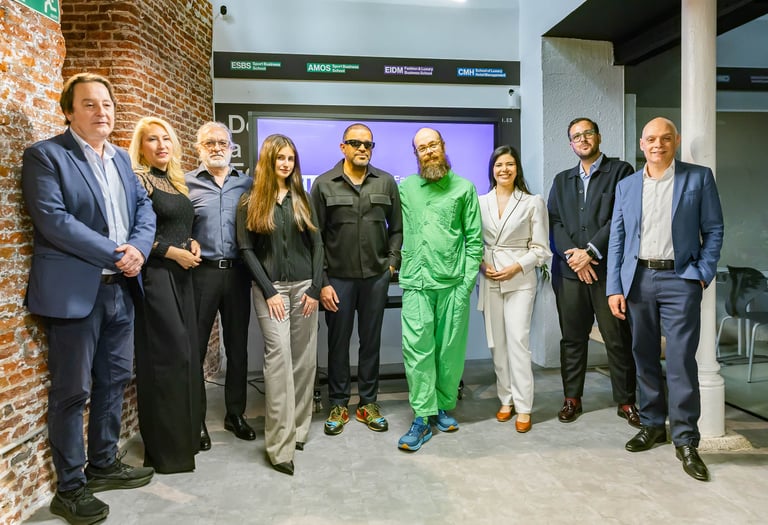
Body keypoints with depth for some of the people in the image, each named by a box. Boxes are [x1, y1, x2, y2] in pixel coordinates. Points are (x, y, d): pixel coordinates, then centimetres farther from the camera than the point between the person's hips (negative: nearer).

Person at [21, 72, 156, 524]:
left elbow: (145, 207, 10)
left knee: (114, 381, 15)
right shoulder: (45, 155, -6)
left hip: (120, 289, 7)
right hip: (75, 292, -7)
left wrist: (138, 248, -10)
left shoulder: (121, 158, 15)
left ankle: (104, 464, 32)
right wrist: (115, 254, -18)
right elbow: (53, 220, -17)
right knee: (73, 391, 3)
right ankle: (70, 488, 19)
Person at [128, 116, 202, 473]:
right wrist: (173, 252, -15)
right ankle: (166, 447, 9)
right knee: (167, 355, -5)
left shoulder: (175, 182, 16)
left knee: (186, 352, 11)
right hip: (155, 276, -8)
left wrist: (192, 242, 4)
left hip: (181, 275, 8)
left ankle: (185, 434, 25)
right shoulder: (138, 179, -8)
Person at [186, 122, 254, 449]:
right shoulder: (186, 183, 3)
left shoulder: (246, 183, 10)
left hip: (237, 272, 3)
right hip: (201, 273, -2)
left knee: (238, 346, 11)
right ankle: (196, 419, 18)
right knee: (195, 347, 4)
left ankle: (235, 413, 26)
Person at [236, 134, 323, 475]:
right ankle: (280, 444, -9)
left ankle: (298, 429, 18)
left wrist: (315, 288, -2)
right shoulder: (250, 203, 4)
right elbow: (246, 249, -1)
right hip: (270, 288, -3)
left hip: (304, 286, 3)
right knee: (278, 354, -12)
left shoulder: (301, 199, 11)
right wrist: (268, 291, -8)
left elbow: (317, 245, 8)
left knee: (304, 357, 4)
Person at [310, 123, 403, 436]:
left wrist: (392, 263, 0)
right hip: (338, 277, -1)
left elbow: (396, 227, 10)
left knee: (371, 340, 11)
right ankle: (338, 405, 23)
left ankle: (368, 404, 25)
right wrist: (322, 282, -5)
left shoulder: (386, 182, 4)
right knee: (338, 340, 8)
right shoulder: (324, 184, -1)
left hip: (376, 276, 2)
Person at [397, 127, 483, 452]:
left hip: (453, 283, 0)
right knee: (417, 348, -4)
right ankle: (423, 417, 5)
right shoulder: (405, 188, 12)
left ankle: (444, 407, 23)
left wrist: (467, 279, -2)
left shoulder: (464, 188, 8)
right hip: (416, 283, 1)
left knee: (450, 349, 6)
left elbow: (474, 238, 5)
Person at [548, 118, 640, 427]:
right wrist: (571, 254, -8)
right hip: (569, 270, 4)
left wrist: (590, 252, -12)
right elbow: (554, 221, 7)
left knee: (618, 339, 2)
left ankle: (626, 401, 16)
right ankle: (572, 398, 20)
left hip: (609, 268, -3)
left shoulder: (620, 171, 4)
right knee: (572, 338, 9)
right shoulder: (562, 180, 18)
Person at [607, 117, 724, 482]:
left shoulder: (699, 178, 3)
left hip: (680, 279, -3)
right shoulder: (626, 186, 9)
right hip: (637, 279, 3)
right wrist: (614, 288, 1)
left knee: (681, 362, -4)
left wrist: (703, 274, -6)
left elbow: (713, 229, 3)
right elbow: (617, 239, 7)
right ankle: (652, 425, 25)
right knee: (645, 357, 11)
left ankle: (686, 441, 9)